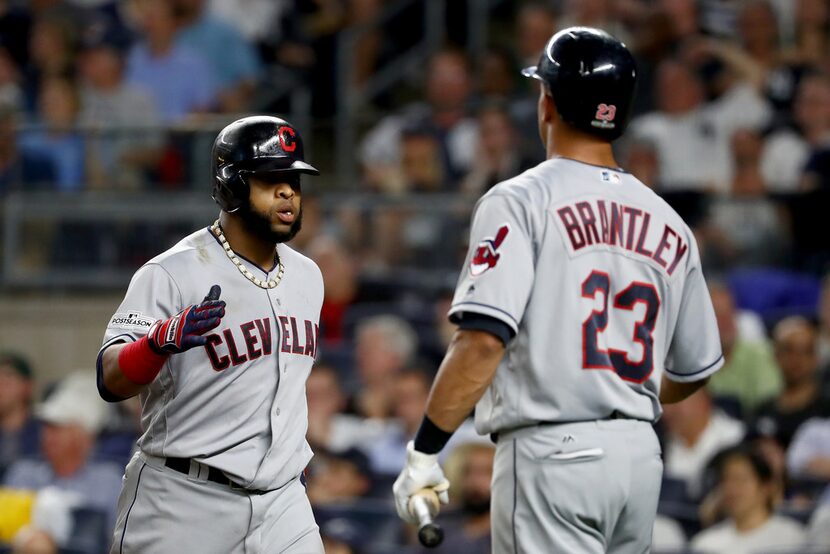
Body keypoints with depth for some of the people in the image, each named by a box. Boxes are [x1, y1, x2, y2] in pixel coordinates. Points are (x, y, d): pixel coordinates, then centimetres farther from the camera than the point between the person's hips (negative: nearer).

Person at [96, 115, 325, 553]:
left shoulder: (307, 276, 11)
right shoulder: (172, 274, -13)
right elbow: (111, 381, -23)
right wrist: (162, 339, -42)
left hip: (283, 501, 6)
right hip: (184, 502, -6)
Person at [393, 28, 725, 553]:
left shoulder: (519, 203, -6)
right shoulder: (670, 224, 11)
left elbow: (483, 339, -18)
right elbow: (695, 371, 19)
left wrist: (424, 452, -14)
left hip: (552, 454, -6)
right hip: (642, 455, 6)